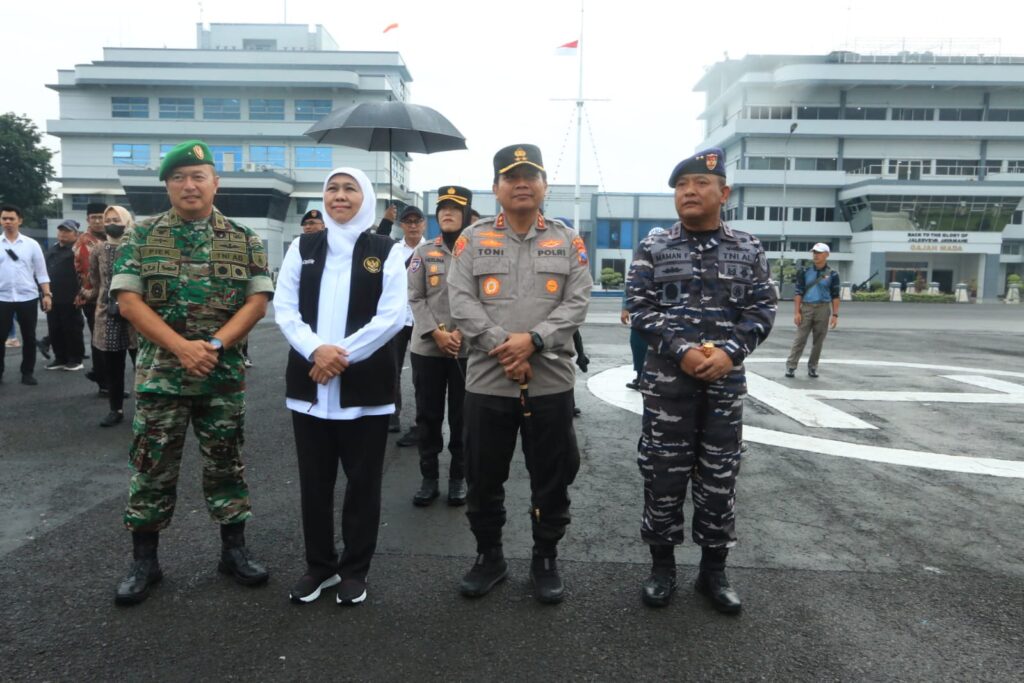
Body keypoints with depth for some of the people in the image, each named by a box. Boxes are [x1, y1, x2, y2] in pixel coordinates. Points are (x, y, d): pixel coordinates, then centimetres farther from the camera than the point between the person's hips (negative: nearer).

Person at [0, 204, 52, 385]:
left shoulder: (31, 244, 2)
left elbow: (41, 272, 4)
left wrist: (47, 294, -3)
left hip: (28, 297, 0)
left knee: (29, 337, 7)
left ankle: (28, 373, 18)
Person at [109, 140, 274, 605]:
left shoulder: (243, 240, 4)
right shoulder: (142, 236, 2)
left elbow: (258, 301, -2)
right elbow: (128, 300, -5)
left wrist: (214, 345, -15)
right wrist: (181, 347, -17)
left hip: (224, 376, 1)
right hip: (159, 372, 0)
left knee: (225, 464, 10)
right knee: (152, 467, 7)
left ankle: (234, 551, 23)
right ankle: (144, 561, 21)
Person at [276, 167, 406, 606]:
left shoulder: (387, 252, 1)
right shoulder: (302, 248, 10)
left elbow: (393, 315, -8)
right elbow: (284, 308, 2)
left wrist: (344, 355, -14)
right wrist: (316, 349, -15)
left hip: (365, 385, -2)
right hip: (309, 383, 3)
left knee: (363, 481, 7)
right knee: (314, 480, 12)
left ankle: (355, 570, 23)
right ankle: (319, 565, 29)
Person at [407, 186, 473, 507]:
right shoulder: (423, 252, 6)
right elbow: (414, 298, 0)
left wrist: (462, 332, -14)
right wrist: (437, 332, -12)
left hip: (468, 349, -1)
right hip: (426, 348, 2)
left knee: (462, 417, 7)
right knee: (427, 416, 8)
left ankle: (458, 478, 21)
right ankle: (429, 478, 21)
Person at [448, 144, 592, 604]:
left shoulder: (568, 241, 7)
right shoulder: (473, 239, 5)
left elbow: (577, 303, -3)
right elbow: (461, 303, -5)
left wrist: (533, 340, -18)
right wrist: (502, 348, -16)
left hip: (551, 381, 0)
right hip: (487, 381, 0)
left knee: (551, 479, 10)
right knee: (483, 478, 11)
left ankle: (545, 560, 29)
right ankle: (489, 556, 31)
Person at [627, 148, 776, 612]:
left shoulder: (748, 250, 6)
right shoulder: (653, 249, 3)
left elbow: (762, 311, 2)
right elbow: (640, 310, -4)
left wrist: (729, 352, -15)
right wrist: (681, 350, -17)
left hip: (725, 381, 1)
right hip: (667, 379, -1)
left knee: (719, 478, 9)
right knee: (663, 475, 6)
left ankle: (713, 571, 25)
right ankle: (662, 566, 23)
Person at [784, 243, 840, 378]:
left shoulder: (832, 274, 2)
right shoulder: (805, 271, 3)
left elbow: (835, 296, 3)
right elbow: (798, 292, 1)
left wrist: (835, 315, -3)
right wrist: (797, 312, -5)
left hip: (823, 309, 1)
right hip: (806, 307, -1)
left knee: (818, 340, 6)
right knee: (800, 338, -3)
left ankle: (812, 367, 16)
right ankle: (791, 366, 0)